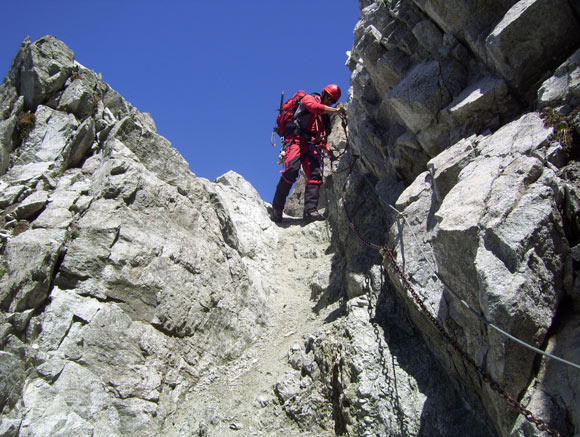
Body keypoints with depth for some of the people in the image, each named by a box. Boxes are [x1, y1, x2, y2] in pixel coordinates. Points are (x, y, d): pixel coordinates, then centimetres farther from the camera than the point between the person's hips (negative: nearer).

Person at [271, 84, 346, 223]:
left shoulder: (326, 115, 30)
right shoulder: (309, 98, 10)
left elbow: (324, 135, 27)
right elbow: (315, 107, -14)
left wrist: (326, 148, 7)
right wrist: (336, 110, -12)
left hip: (311, 146, 7)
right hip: (297, 140, -7)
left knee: (315, 175, -14)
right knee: (291, 171, -24)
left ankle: (310, 210, -25)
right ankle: (276, 209, -19)